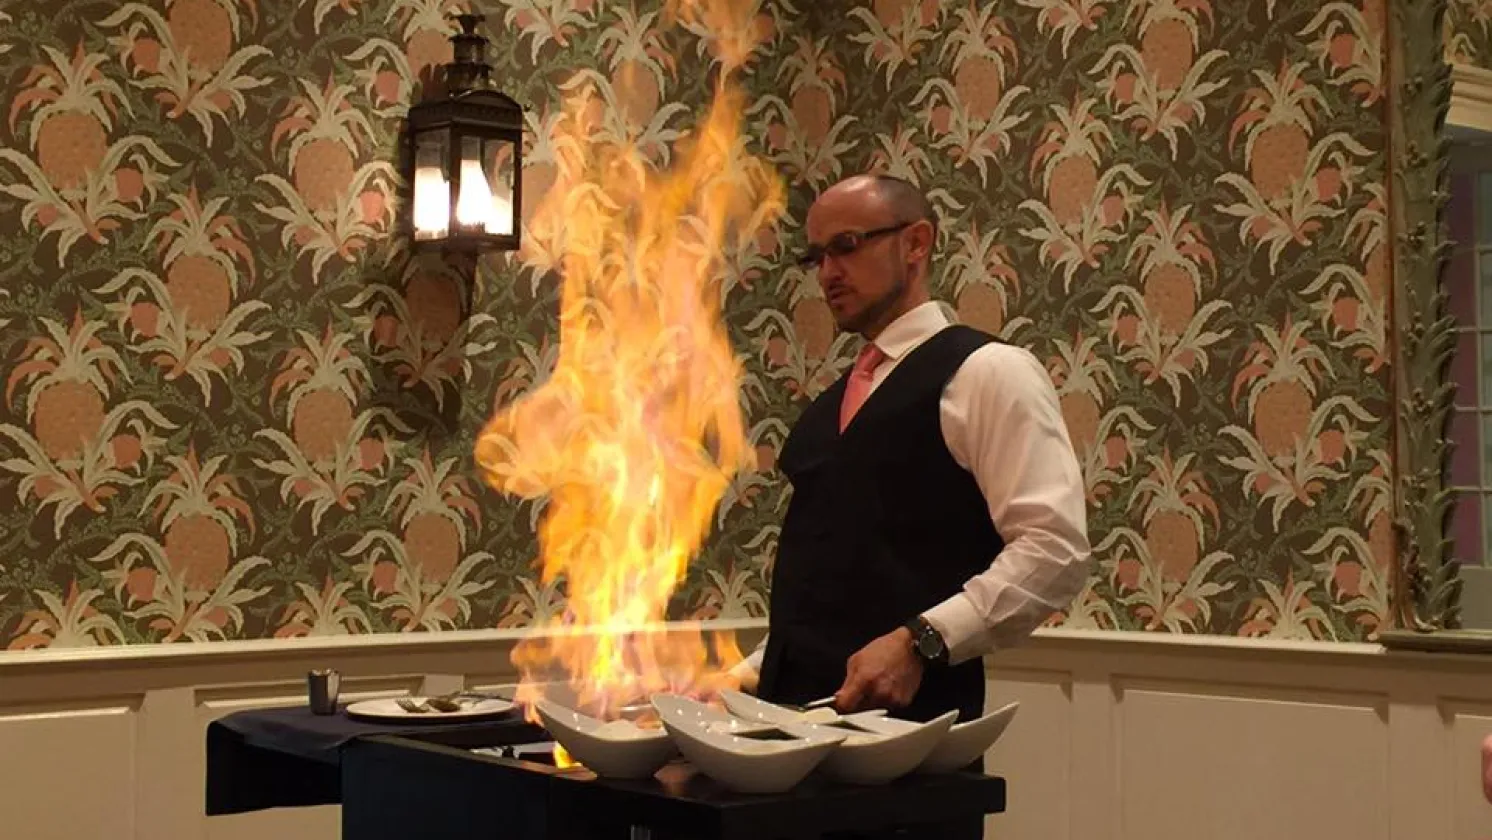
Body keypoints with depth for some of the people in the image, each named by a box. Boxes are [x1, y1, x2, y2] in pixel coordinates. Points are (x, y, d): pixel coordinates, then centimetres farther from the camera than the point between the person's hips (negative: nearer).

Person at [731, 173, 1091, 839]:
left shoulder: (987, 373, -4)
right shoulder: (829, 407, 18)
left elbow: (1054, 550, -15)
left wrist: (920, 641, -22)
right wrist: (753, 672, 12)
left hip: (909, 721, -7)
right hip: (798, 713, 7)